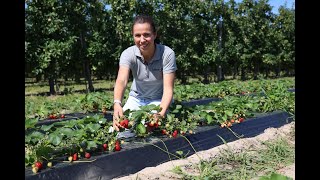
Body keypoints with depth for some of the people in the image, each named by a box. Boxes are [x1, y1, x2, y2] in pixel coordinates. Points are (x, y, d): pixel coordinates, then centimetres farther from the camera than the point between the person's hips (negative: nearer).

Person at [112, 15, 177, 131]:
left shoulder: (167, 54, -25)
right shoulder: (128, 54, -20)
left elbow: (168, 88, -29)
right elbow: (121, 81, -37)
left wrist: (162, 112, -48)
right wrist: (117, 103, -58)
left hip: (159, 100, -2)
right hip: (136, 99, 2)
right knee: (120, 122, -14)